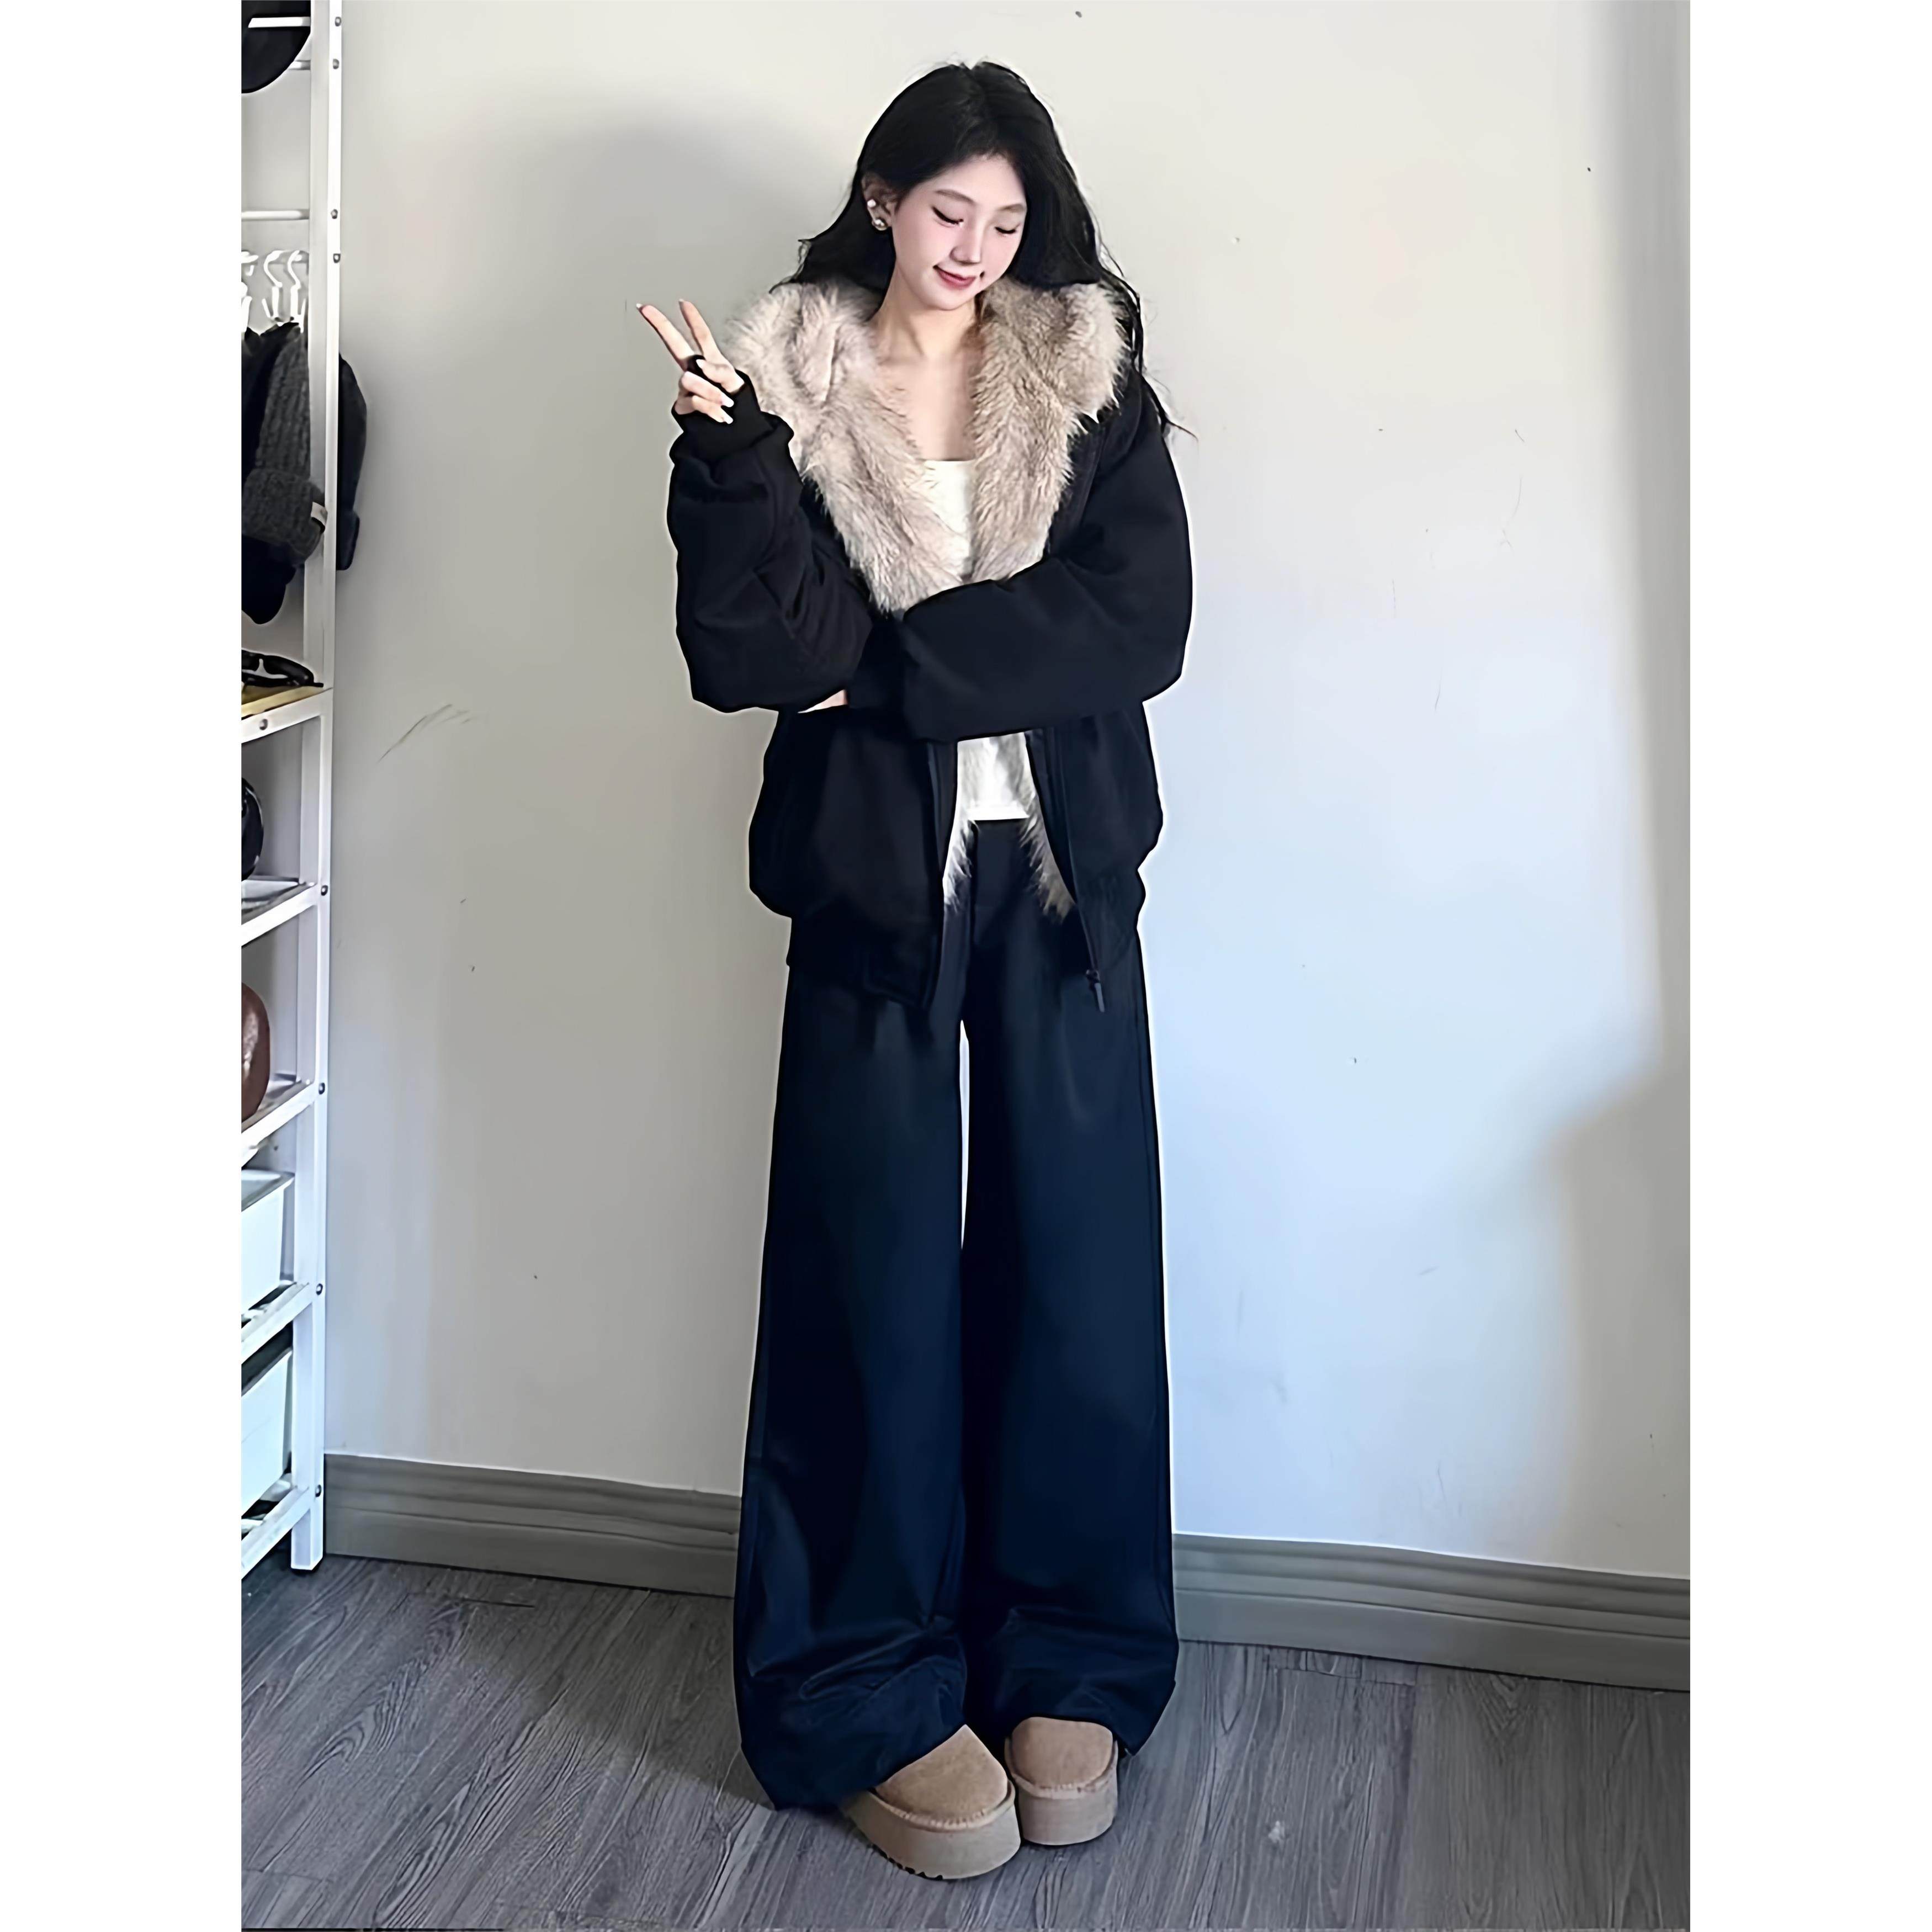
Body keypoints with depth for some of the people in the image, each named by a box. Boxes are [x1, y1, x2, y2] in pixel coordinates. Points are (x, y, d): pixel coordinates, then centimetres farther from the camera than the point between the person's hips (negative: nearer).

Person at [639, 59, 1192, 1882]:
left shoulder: (1093, 379, 5)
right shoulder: (785, 385, 2)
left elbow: (1143, 622, -9)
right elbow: (749, 656, -10)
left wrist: (887, 663, -12)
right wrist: (730, 455, -22)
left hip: (1061, 873, 2)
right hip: (876, 875, -1)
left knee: (1075, 1257, 6)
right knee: (878, 1273, 2)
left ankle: (1067, 1662, 22)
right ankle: (871, 1697, 15)